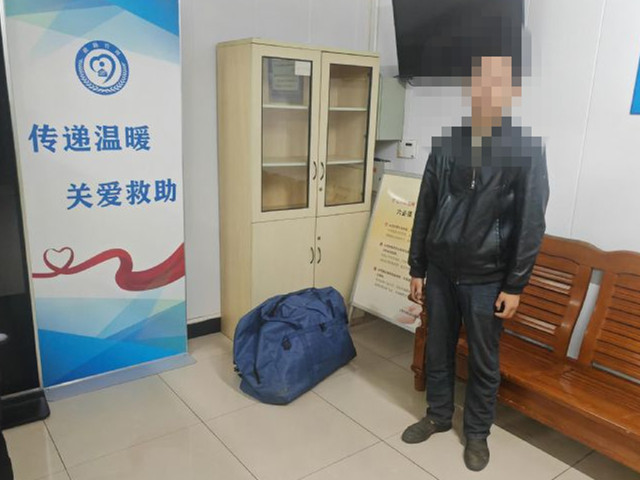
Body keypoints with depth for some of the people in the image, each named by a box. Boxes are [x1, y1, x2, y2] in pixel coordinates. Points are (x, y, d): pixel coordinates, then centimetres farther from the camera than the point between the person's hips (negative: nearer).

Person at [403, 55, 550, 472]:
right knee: (438, 351, 17)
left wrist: (515, 285, -10)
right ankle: (438, 415, 40)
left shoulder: (526, 148, -8)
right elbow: (425, 210, 5)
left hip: (486, 278, -3)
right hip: (440, 271, 3)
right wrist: (417, 268, 4)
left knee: (484, 362, 12)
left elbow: (531, 223, -8)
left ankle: (477, 432, 34)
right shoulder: (446, 143, 2)